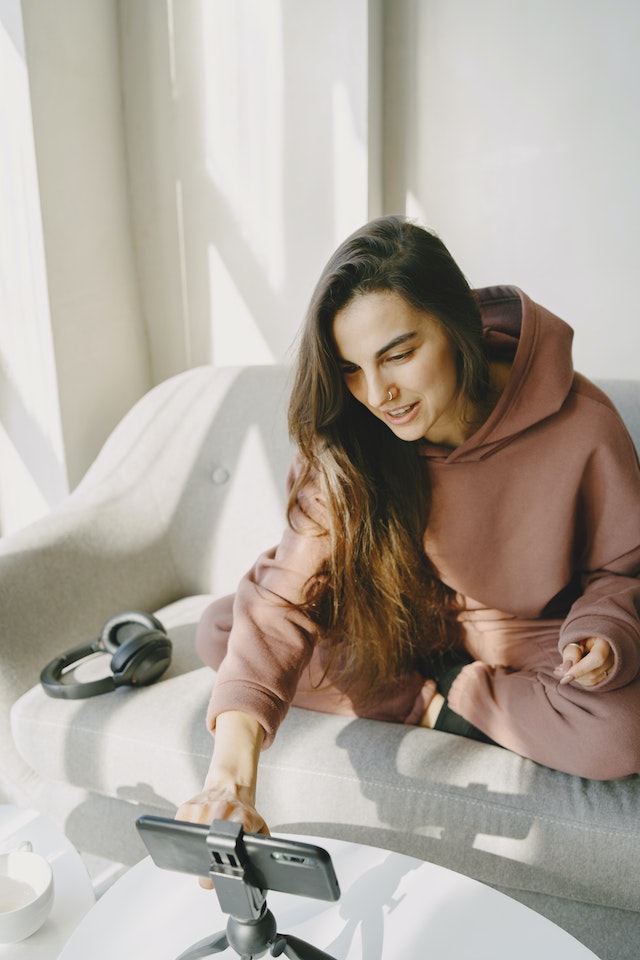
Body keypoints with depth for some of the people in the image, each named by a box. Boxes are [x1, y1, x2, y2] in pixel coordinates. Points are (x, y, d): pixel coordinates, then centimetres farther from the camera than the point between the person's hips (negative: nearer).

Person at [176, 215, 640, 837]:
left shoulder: (580, 427, -24)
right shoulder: (346, 445, -20)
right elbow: (286, 597, -28)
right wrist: (231, 771, -39)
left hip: (525, 644, -1)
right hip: (404, 633, 2)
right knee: (218, 631, -13)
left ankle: (455, 699, -7)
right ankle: (431, 705, -10)